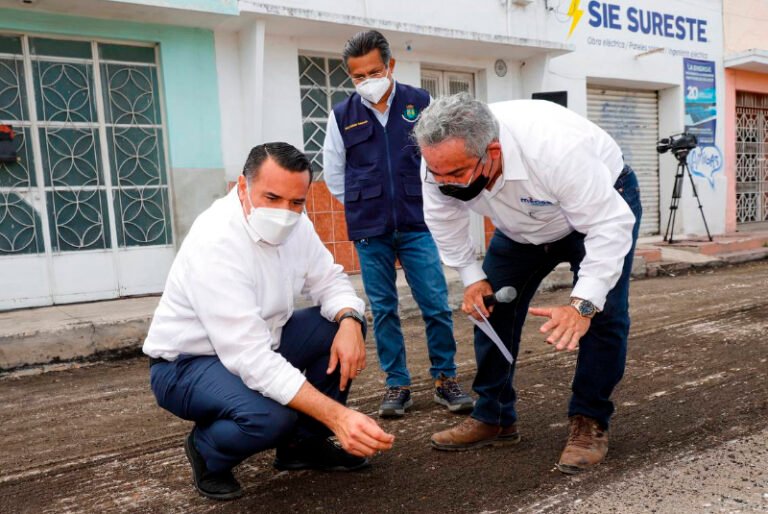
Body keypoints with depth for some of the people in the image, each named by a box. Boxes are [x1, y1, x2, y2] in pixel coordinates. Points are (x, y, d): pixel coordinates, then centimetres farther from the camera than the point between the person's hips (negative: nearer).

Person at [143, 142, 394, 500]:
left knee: (344, 326, -7)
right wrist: (337, 415, -44)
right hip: (187, 364, -7)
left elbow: (329, 281, 1)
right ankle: (207, 452, 2)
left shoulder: (293, 223, -9)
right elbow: (251, 361, -38)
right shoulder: (214, 244, -33)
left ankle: (305, 443, 8)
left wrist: (349, 321, -24)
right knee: (272, 416, -34)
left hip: (259, 343, 8)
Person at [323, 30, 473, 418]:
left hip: (417, 226, -1)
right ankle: (397, 385, 19)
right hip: (370, 232, 1)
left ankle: (445, 379, 17)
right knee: (383, 310, 7)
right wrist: (365, 208, 10)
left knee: (436, 305, 0)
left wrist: (421, 202, 7)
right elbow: (334, 174, 12)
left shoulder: (420, 103, 0)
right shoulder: (342, 115, 3)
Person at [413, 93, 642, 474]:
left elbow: (610, 224, -38)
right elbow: (443, 222, -8)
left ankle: (589, 422, 0)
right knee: (490, 307, -1)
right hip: (524, 225, 5)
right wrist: (471, 277, -12)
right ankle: (493, 418, 13)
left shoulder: (556, 148, -44)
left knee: (604, 314, -19)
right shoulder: (441, 161, -28)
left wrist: (582, 304, -45)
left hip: (604, 205, -4)